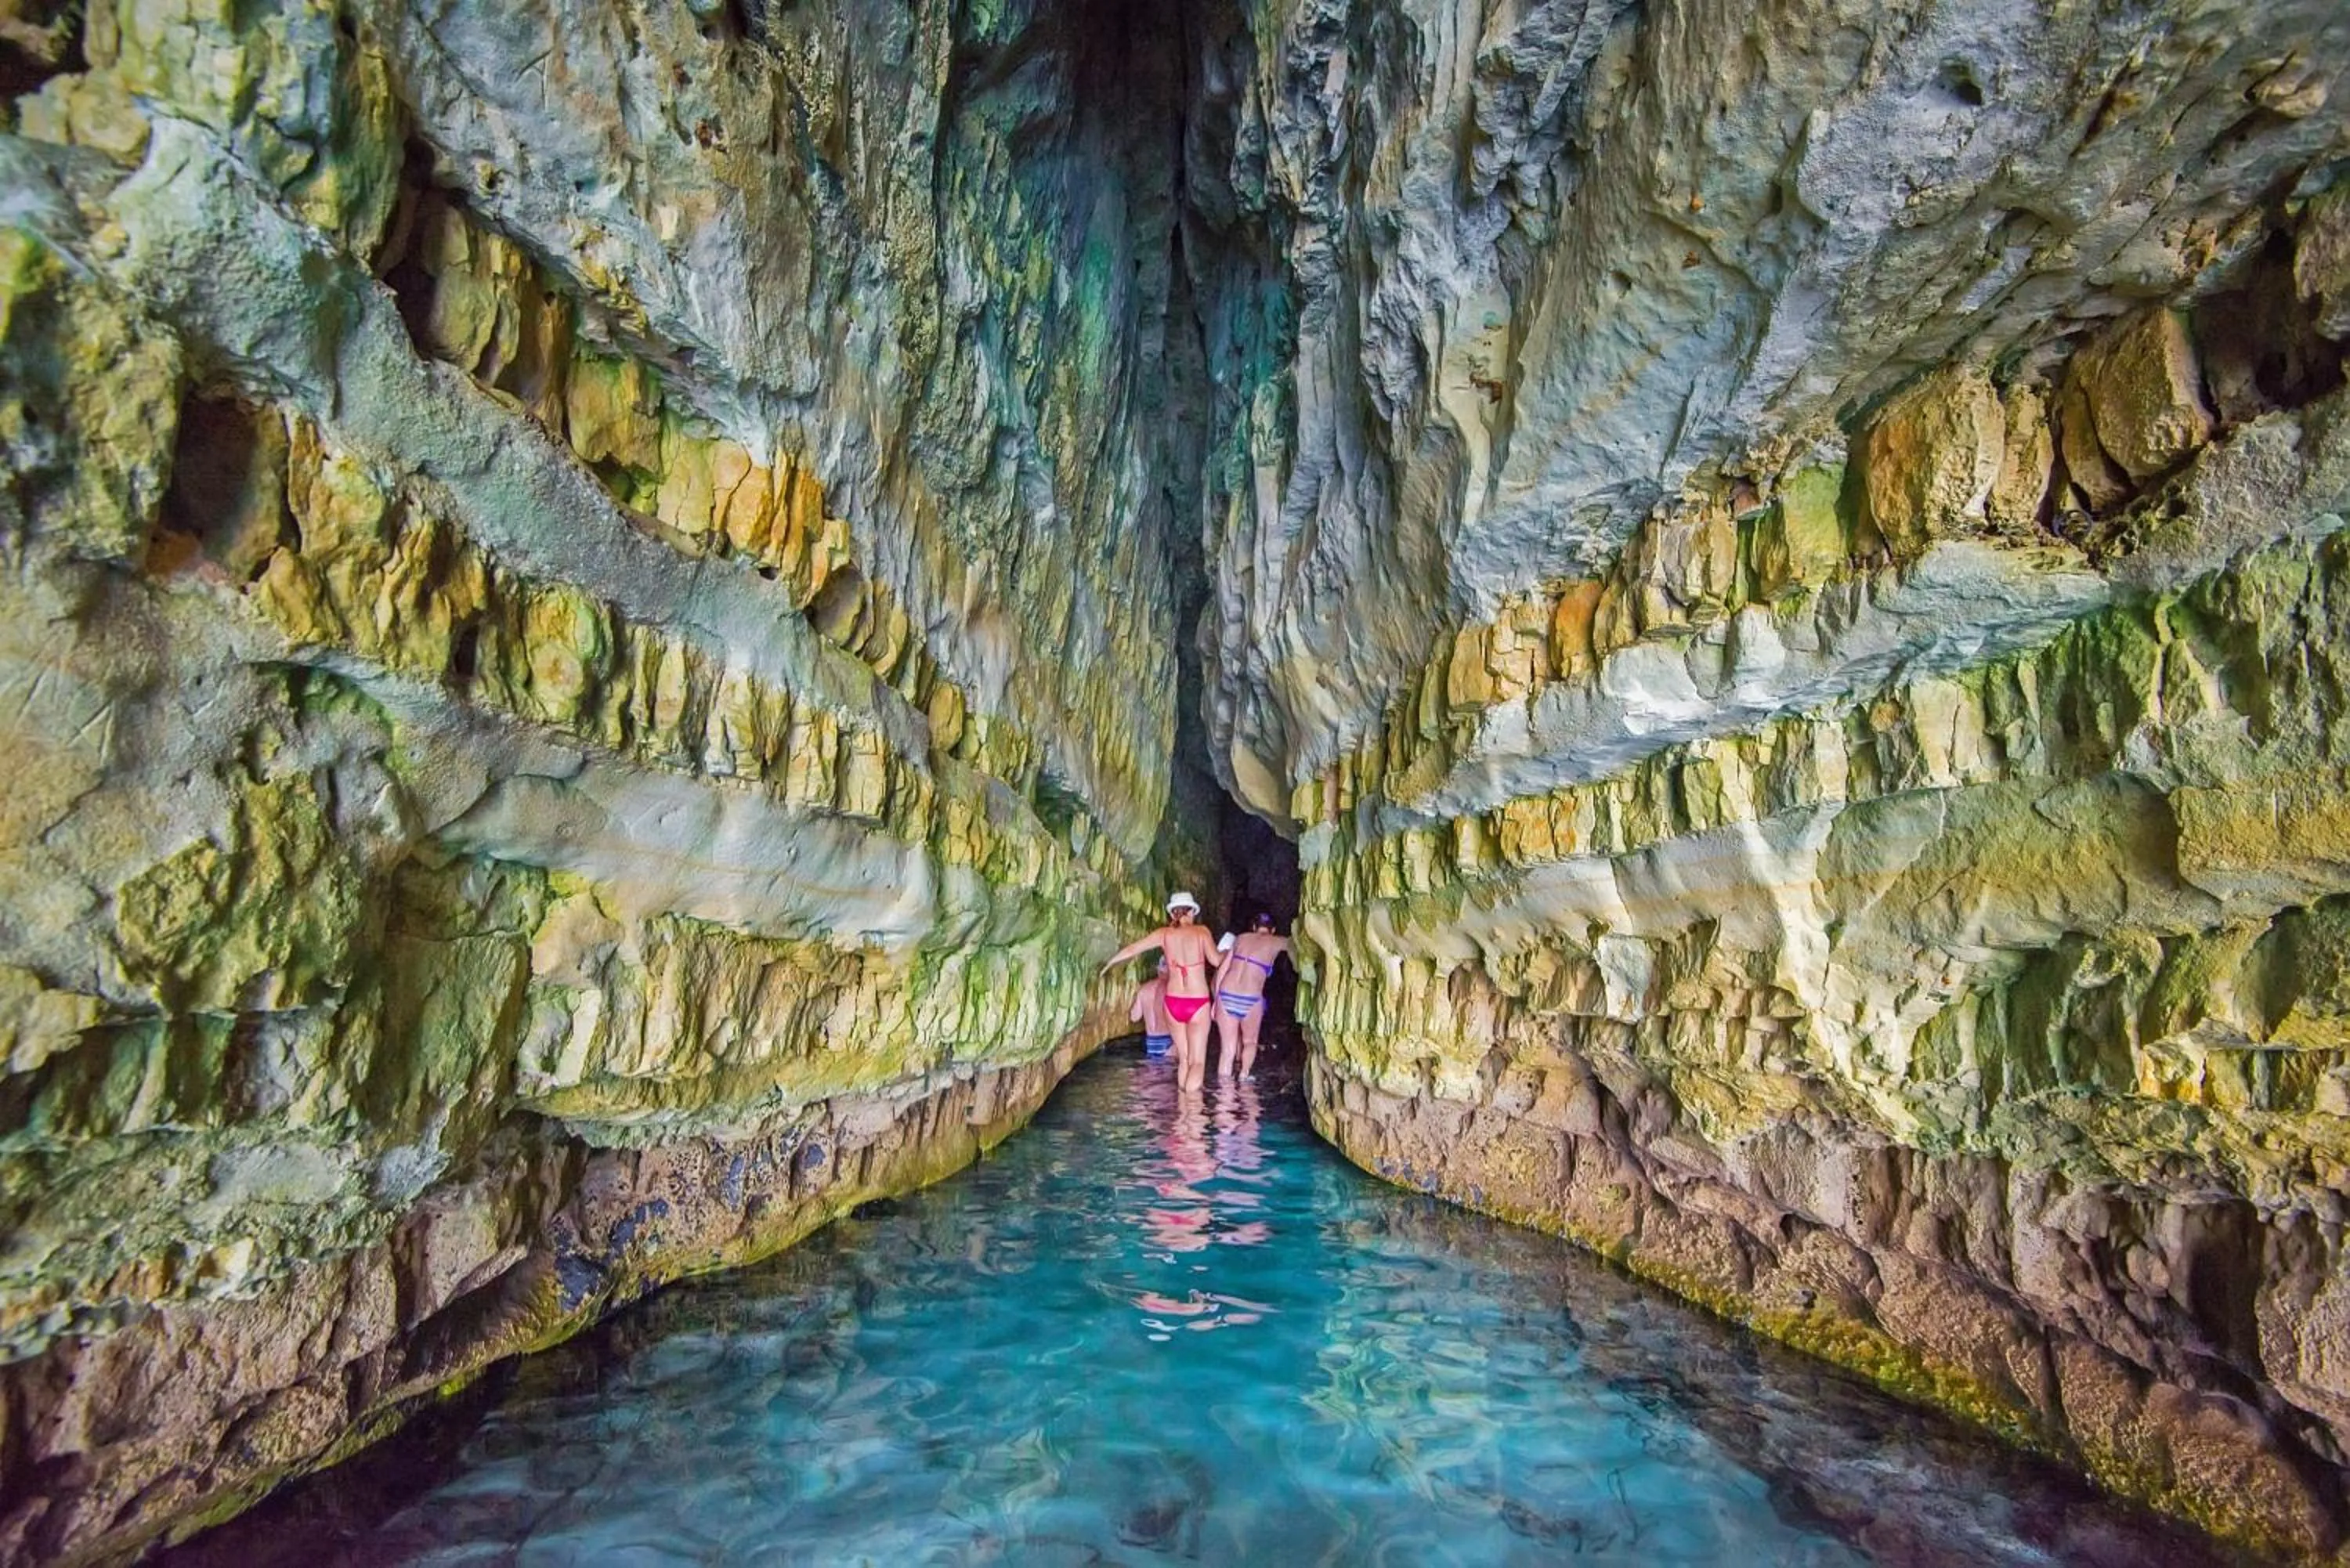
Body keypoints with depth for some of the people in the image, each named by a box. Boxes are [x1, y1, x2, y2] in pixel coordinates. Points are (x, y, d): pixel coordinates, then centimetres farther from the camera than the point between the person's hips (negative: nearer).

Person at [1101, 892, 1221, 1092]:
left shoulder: (1165, 934, 3)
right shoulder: (1201, 931, -5)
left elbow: (1131, 949, 8)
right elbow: (1216, 961, -11)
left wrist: (1109, 964, 23)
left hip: (1173, 1003, 3)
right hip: (1198, 1004, -3)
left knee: (1184, 1060, 16)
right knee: (1197, 1062, -3)